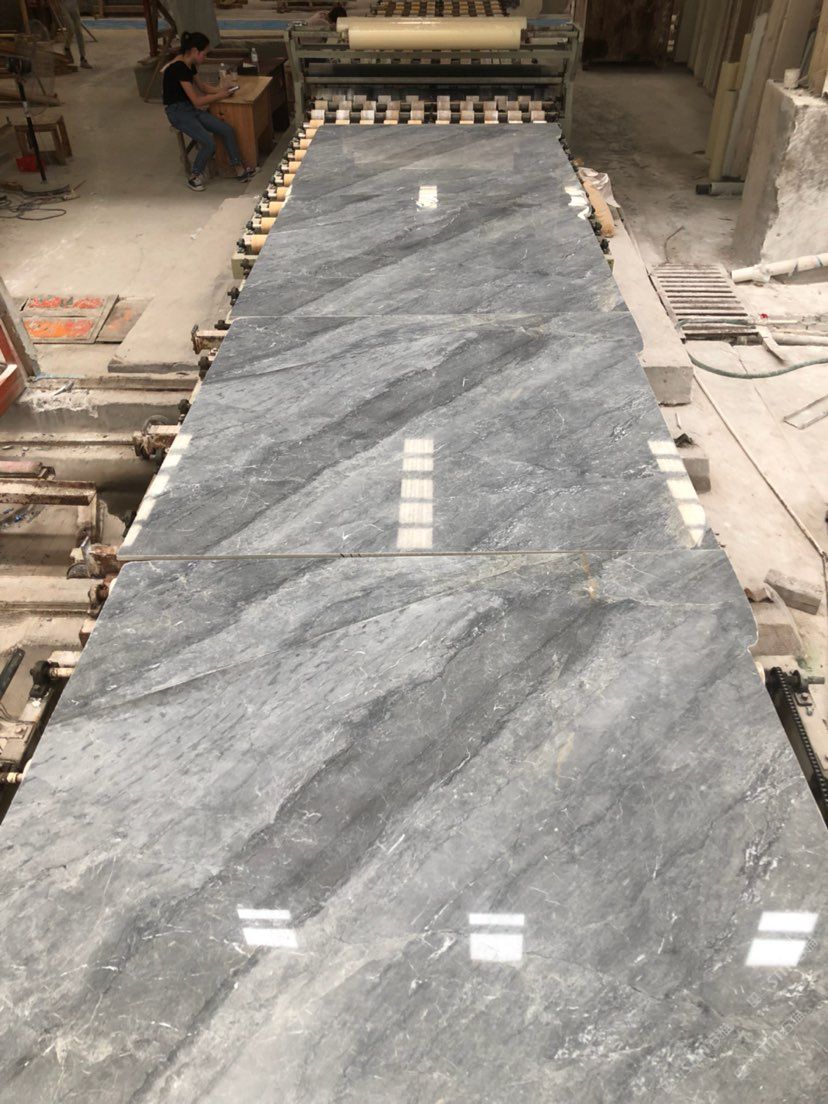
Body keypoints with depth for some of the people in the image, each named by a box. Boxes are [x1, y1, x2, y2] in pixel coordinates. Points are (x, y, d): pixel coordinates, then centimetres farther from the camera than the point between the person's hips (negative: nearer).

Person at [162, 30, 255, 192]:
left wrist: (222, 89, 5)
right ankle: (195, 177, -6)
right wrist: (220, 95, -11)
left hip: (191, 109, 9)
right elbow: (197, 101, -22)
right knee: (209, 143, -27)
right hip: (177, 112, -9)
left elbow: (202, 86, 21)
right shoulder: (178, 68, -21)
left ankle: (240, 171, 2)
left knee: (227, 130, -6)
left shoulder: (189, 65, 7)